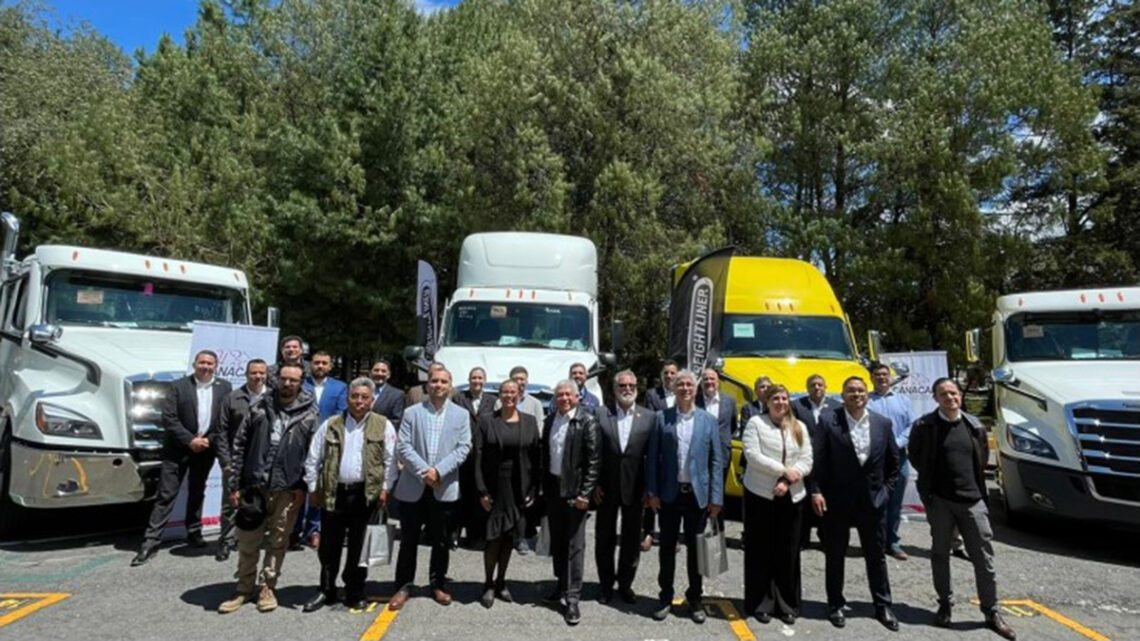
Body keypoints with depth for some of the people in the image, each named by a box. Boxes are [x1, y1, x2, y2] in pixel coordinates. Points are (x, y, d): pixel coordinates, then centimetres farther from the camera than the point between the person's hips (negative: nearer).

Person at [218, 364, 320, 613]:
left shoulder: (309, 414, -1)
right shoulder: (259, 408, 4)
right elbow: (240, 445, 4)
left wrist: (303, 487, -7)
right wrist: (234, 485, 0)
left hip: (287, 490, -1)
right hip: (254, 486, 2)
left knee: (278, 541, 9)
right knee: (247, 542, 10)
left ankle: (268, 588, 25)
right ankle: (244, 589, 26)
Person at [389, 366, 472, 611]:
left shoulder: (461, 415, 4)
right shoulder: (412, 412, 3)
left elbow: (463, 447, -3)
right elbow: (403, 446, -4)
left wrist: (438, 470, -14)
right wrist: (423, 471, -14)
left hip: (445, 488, 1)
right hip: (413, 486, 0)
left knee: (441, 541, 11)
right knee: (408, 540, 7)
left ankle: (438, 585, 26)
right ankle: (404, 586, 20)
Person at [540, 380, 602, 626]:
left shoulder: (587, 421, -10)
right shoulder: (549, 420, 8)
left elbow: (594, 460, -12)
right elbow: (545, 455, 12)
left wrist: (585, 493, -16)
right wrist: (544, 487, 8)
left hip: (574, 490, -5)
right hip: (553, 489, 6)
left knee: (574, 545, 0)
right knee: (556, 541, 15)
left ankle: (572, 598, 7)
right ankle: (562, 584, 31)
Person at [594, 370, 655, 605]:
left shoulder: (649, 417, -1)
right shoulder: (601, 415, -2)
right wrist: (595, 485, -7)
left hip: (635, 488, 0)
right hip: (607, 488, 0)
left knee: (631, 539, 11)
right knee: (605, 538, 12)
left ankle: (625, 584, 29)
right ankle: (606, 584, 29)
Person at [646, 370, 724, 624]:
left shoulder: (708, 420, 1)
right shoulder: (662, 418, -1)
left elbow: (716, 460, 1)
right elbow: (652, 457, 0)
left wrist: (716, 497, -4)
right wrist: (652, 492, -4)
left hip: (698, 494, 0)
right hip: (669, 493, 0)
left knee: (695, 548, 11)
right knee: (667, 547, 11)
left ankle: (694, 598, 27)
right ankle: (665, 597, 26)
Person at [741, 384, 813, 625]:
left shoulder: (799, 427, 10)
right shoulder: (755, 423, -1)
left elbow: (806, 461, 4)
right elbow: (752, 455, -11)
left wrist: (787, 481, -11)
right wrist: (783, 471, -13)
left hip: (791, 496, 3)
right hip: (760, 495, -3)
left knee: (789, 551, 6)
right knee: (760, 550, 3)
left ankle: (787, 604, 17)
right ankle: (760, 603, 14)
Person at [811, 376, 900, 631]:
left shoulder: (883, 423, 2)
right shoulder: (828, 421, -8)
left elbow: (893, 460, 13)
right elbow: (818, 459, -8)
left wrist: (887, 488, 6)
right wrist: (816, 491, -14)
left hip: (873, 500, 3)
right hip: (837, 500, -2)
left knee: (876, 556, 12)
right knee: (835, 556, 10)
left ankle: (883, 606, 27)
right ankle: (836, 605, 25)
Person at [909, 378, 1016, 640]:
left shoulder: (975, 425, 4)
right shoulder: (924, 426, -6)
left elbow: (983, 459, 15)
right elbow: (916, 459, 4)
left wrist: (977, 485, 10)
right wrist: (932, 481, 6)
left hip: (973, 499, 2)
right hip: (939, 500, -2)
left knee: (984, 557, 4)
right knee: (940, 554, 9)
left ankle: (992, 612, 16)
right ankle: (945, 605, 23)